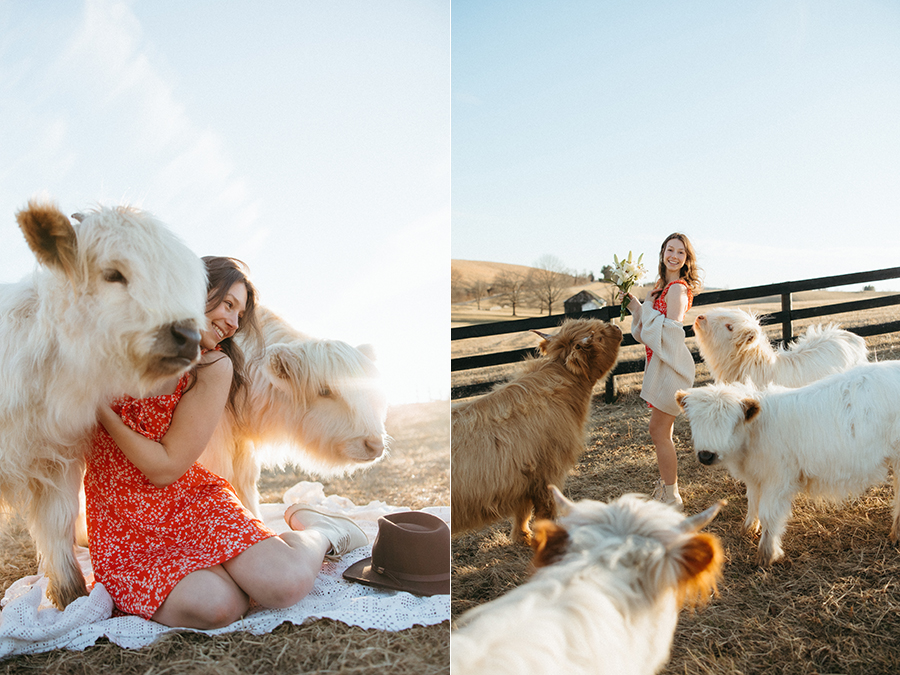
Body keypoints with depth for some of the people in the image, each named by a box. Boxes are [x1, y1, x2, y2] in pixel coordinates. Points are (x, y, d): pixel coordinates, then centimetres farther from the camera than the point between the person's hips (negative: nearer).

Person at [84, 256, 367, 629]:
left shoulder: (213, 367, -5)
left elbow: (165, 468, -9)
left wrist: (102, 408, -13)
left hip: (190, 499, 0)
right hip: (122, 524, 0)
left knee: (287, 582, -23)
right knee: (217, 605, -29)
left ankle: (315, 529, 10)